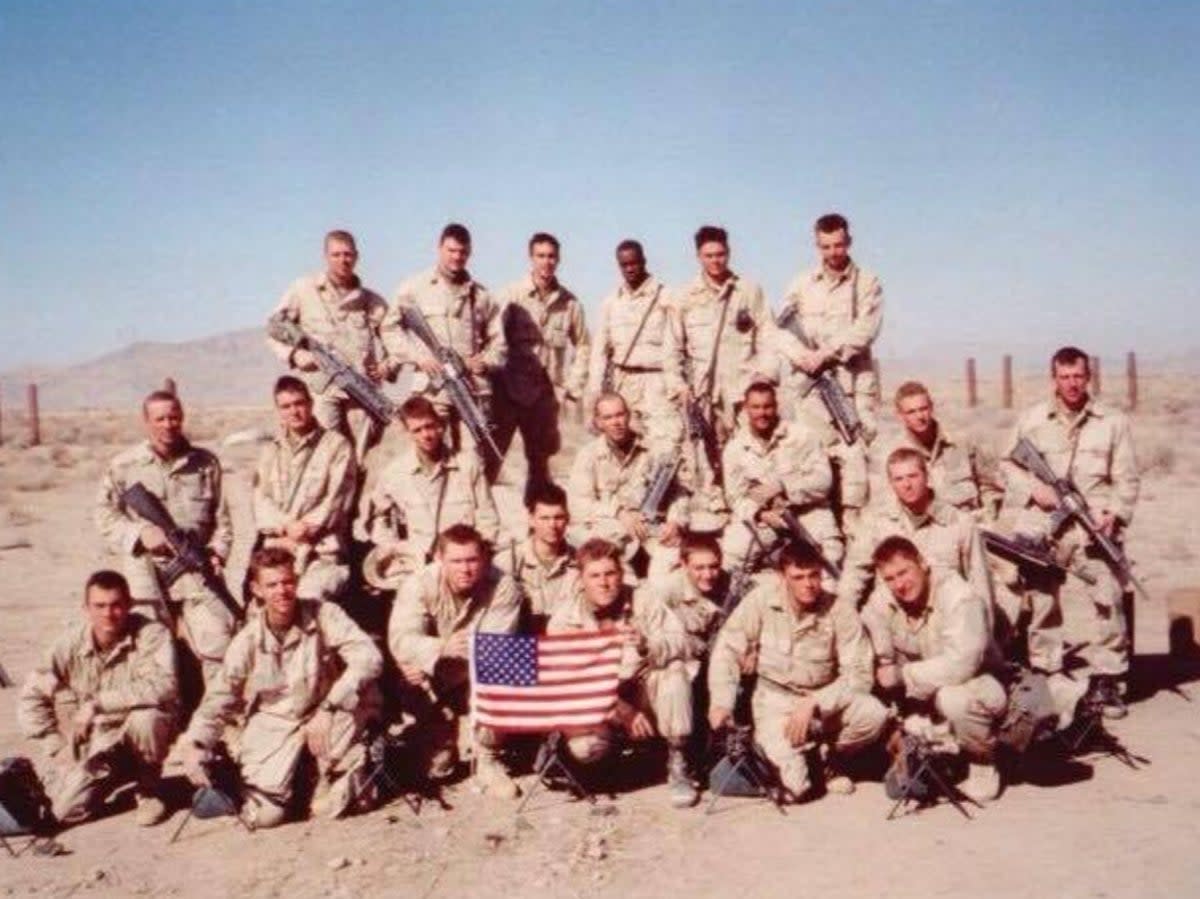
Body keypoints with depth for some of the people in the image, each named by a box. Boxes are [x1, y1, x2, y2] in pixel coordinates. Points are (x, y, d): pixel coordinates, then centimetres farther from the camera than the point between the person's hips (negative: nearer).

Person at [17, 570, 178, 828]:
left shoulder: (151, 635, -19)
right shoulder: (71, 644, -9)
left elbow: (162, 686, -35)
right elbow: (30, 698, -2)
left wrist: (97, 703, -33)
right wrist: (57, 748, -9)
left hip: (145, 730, -3)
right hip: (98, 744, 3)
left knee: (144, 716, -35)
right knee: (67, 811, -11)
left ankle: (149, 789, -6)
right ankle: (120, 773, 22)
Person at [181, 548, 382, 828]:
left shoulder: (324, 615, -16)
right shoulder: (248, 640, -9)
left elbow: (368, 658, -28)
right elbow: (219, 698, -1)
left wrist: (327, 709, -37)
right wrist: (194, 744, -17)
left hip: (320, 717, 0)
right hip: (272, 725, 0)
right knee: (264, 815, -14)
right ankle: (293, 775, 21)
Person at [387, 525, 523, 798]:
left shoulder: (502, 587, -17)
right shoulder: (420, 585, -15)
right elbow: (400, 640, -27)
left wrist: (433, 668, -32)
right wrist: (441, 648, -48)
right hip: (431, 683, 0)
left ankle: (487, 762, -9)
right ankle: (440, 758, 14)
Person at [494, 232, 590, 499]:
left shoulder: (570, 303, 4)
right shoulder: (511, 296, -3)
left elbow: (582, 346, 12)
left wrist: (574, 385, 6)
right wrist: (494, 377, -14)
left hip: (545, 392, 3)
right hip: (508, 389, -3)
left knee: (540, 460, 13)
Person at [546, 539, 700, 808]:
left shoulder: (643, 602, -7)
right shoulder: (564, 618, -10)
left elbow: (680, 643, -18)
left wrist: (647, 645, -41)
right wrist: (623, 713, -24)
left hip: (643, 692, 1)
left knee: (674, 670, -28)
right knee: (583, 747, -29)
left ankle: (678, 764, -14)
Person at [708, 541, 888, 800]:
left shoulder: (840, 611, -12)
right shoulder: (762, 599, -12)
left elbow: (859, 674, -13)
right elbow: (728, 649, -8)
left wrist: (814, 703, -25)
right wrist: (722, 703, -19)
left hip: (824, 698, 2)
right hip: (775, 697, -2)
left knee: (874, 714, -28)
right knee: (797, 786, -22)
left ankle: (832, 760, 4)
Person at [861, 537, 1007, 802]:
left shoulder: (959, 597, -25)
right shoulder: (881, 603, -9)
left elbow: (961, 664, -35)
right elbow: (878, 662, -11)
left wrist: (903, 675, -29)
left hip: (977, 684, -5)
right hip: (921, 690, 6)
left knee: (954, 698, -37)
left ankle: (983, 764, -7)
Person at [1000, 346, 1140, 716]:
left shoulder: (1113, 422, 9)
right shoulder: (1032, 418, 9)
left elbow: (1127, 480, 7)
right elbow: (1007, 463, 13)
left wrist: (1114, 513, -8)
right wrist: (1033, 488, -3)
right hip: (1042, 526, 1)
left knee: (1103, 603, -5)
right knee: (1042, 602, 4)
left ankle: (1106, 679, 5)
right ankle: (1045, 674, 14)